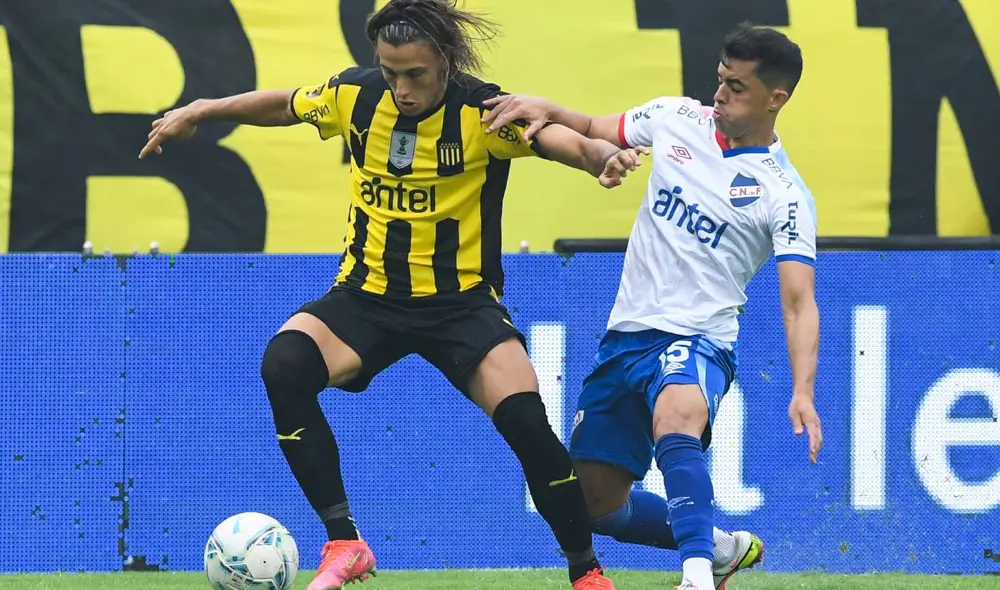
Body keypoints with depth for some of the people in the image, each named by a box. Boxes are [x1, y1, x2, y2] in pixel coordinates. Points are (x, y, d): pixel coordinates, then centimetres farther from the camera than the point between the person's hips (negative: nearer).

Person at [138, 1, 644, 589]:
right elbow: (282, 105, 16)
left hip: (462, 300, -3)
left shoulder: (483, 111, -16)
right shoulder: (355, 95, -5)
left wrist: (603, 154, -53)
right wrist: (198, 112, 17)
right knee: (284, 365, -26)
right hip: (368, 295, 3)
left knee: (525, 419, -24)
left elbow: (559, 138, -32)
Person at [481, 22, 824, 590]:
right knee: (595, 503, 8)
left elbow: (799, 304, -17)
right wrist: (544, 109, -6)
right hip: (627, 332, 6)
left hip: (698, 339, -6)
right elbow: (590, 133, 17)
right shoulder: (676, 118, 3)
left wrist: (802, 392, -31)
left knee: (675, 417, -41)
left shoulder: (784, 194, -11)